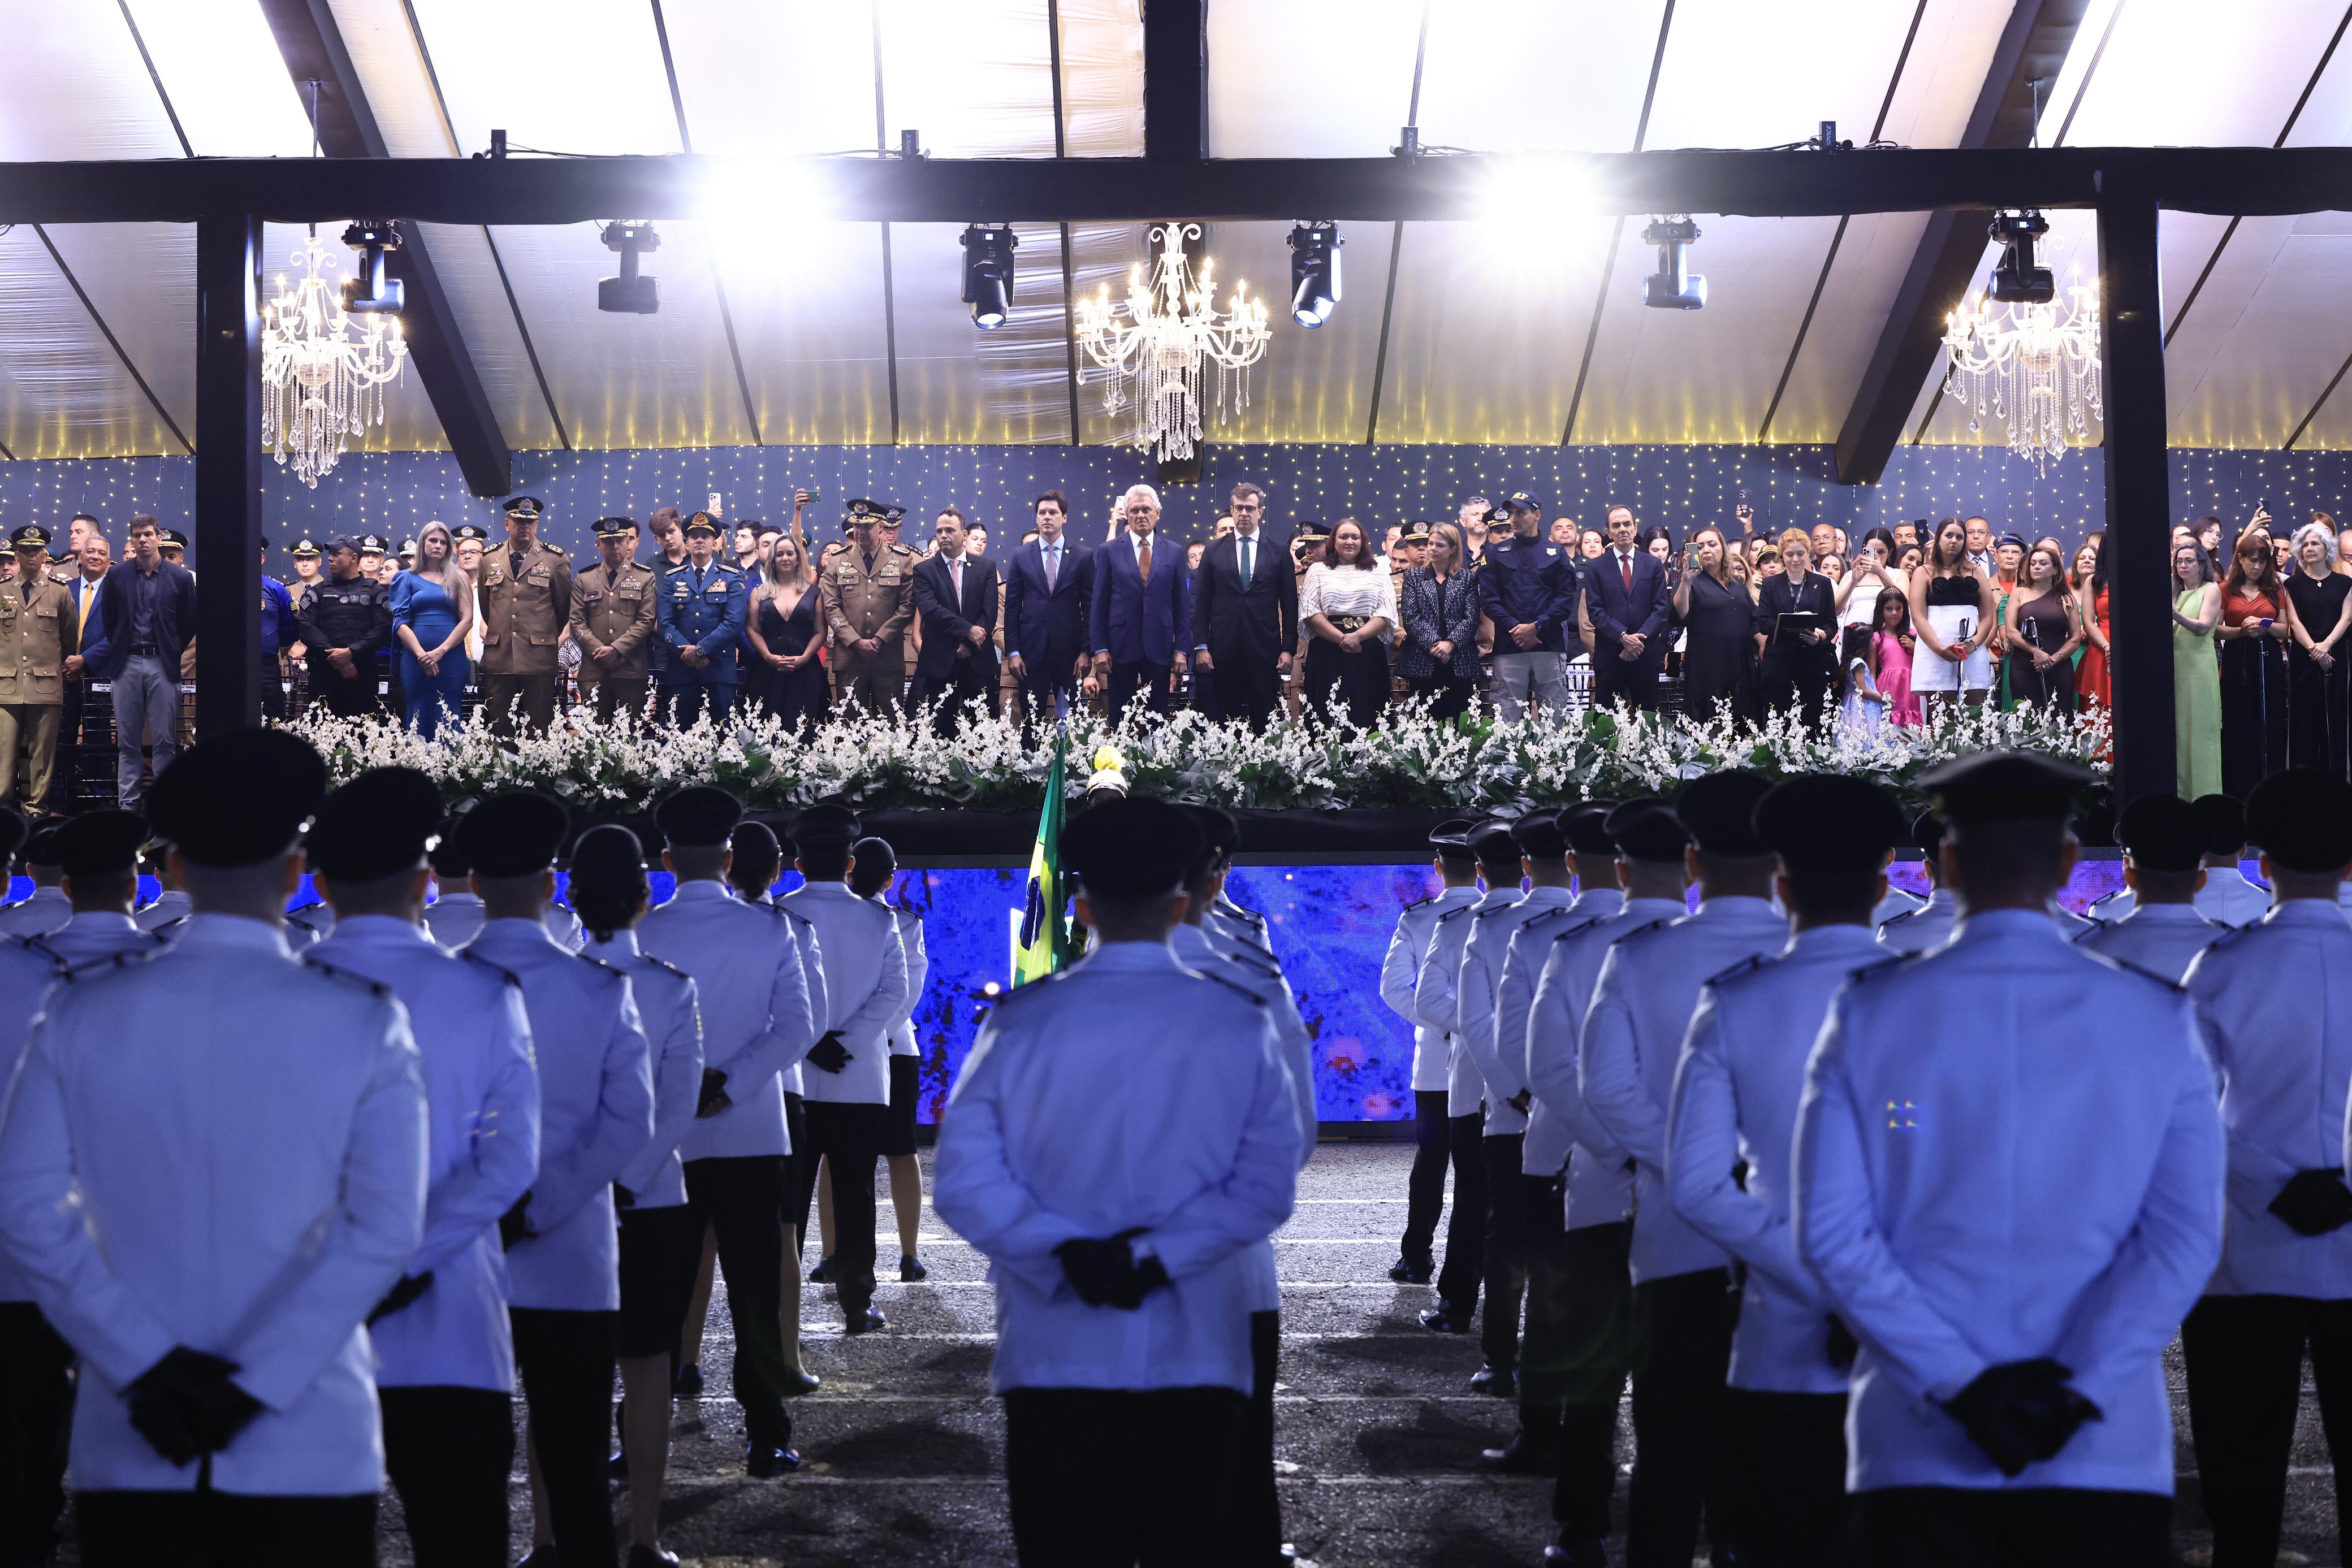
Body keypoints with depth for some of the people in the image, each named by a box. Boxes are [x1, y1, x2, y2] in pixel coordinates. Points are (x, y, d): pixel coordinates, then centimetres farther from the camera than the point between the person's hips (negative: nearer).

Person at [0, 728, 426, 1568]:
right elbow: (385, 1228, -13)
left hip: (130, 1448, 2)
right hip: (311, 1447, -1)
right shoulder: (365, 1022, -6)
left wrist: (150, 1371, -7)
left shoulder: (79, 1014, 0)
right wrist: (248, 1388, -12)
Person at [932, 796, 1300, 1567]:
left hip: (1054, 1356, 0)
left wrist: (1067, 1253, -9)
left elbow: (965, 1182, -8)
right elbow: (1267, 1184, -7)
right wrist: (1160, 1258, -9)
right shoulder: (1241, 1025, -1)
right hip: (1195, 1358, 0)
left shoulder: (1021, 1024, -2)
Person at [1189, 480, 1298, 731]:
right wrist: (1200, 647, -2)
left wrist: (1288, 649, -1)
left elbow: (1290, 604, 6)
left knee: (1265, 721, 0)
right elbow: (1202, 604, 7)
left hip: (1265, 650, 0)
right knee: (1223, 721, 1)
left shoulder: (1279, 552, 7)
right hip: (1223, 649, 1)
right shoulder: (1214, 553, 9)